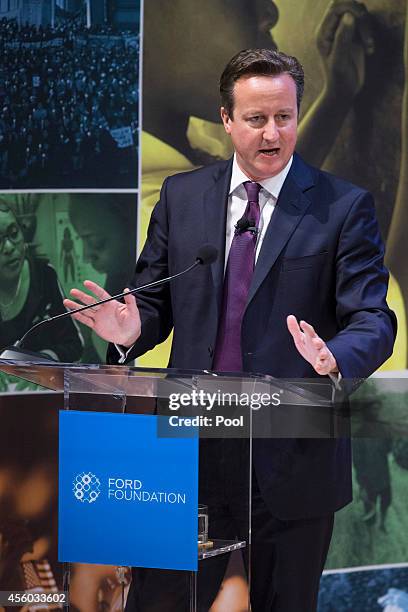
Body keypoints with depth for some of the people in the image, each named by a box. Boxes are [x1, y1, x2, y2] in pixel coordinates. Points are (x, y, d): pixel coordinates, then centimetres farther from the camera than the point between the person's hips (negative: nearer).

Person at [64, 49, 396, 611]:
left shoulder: (344, 207, -2)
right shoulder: (181, 196, 9)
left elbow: (373, 320, -7)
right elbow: (156, 301, 12)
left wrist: (334, 358, -30)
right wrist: (130, 330, -12)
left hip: (292, 460, -2)